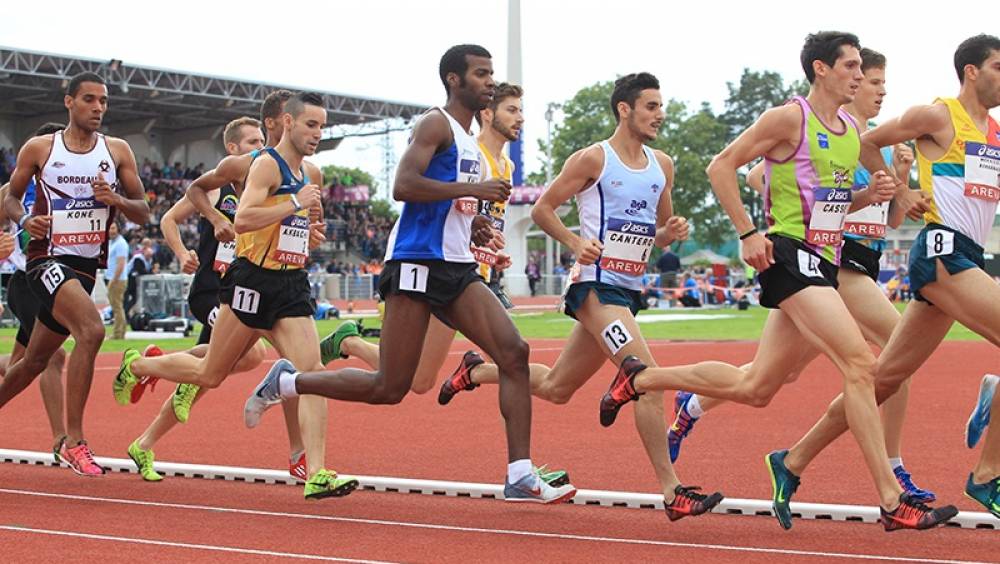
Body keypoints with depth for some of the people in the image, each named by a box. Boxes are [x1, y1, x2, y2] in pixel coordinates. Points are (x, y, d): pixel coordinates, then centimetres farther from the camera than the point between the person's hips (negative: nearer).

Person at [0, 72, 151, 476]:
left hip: (86, 266, 5)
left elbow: (143, 213, 7)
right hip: (47, 259, -5)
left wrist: (116, 199, -14)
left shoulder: (117, 151, 6)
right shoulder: (38, 149, 0)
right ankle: (74, 442, -23)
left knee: (35, 362, 15)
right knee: (91, 329, -29)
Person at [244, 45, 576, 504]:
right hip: (417, 263, -9)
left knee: (514, 353, -9)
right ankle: (285, 382, 14)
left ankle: (520, 477, -9)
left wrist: (470, 226, 14)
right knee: (389, 388, -6)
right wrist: (473, 189, -19)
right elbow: (403, 186, -21)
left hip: (457, 268, 9)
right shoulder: (436, 124, -7)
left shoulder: (469, 138, 22)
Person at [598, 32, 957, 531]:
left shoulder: (853, 132, 17)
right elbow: (721, 166, -6)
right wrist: (747, 234, -13)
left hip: (822, 264, 9)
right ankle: (892, 501, -18)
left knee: (752, 387, 11)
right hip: (790, 253, -9)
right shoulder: (790, 118, -7)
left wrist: (871, 193, 6)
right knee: (860, 364, -20)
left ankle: (640, 378, 28)